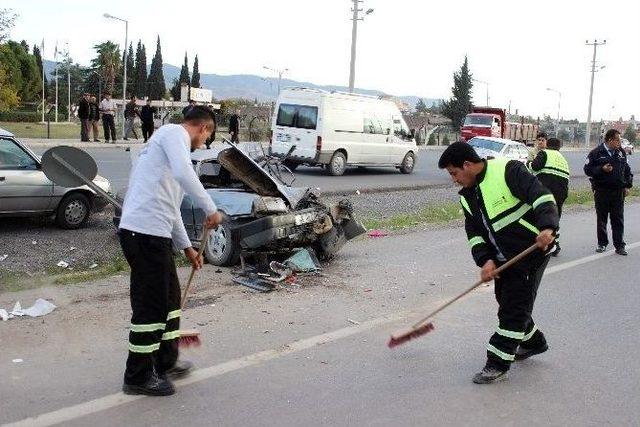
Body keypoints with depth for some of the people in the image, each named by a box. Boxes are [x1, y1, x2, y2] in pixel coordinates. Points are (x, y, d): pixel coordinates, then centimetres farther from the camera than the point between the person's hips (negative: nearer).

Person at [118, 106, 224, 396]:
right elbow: (184, 174, -26)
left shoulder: (171, 139, 26)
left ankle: (166, 362, 33)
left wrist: (186, 247, 32)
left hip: (154, 233, 10)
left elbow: (170, 204, 30)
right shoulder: (175, 133, -4)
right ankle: (138, 377, 10)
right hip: (145, 232, -10)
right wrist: (211, 210, -18)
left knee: (170, 297, 20)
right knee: (150, 305, -2)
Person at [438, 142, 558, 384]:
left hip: (533, 250, -8)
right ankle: (534, 342, 41)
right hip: (503, 258, 8)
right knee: (506, 303, 17)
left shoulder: (508, 170, -17)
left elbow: (541, 196, -24)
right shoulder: (467, 196, 7)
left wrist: (547, 227, -39)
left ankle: (498, 364, 1)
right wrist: (485, 260, -10)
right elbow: (474, 232, 6)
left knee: (514, 307, -6)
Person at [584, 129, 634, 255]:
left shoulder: (621, 153, 9)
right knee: (601, 219, 7)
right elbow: (588, 169, -5)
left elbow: (627, 170, 17)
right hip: (601, 191, -3)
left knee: (618, 219, 3)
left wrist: (627, 185, 9)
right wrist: (602, 169, -18)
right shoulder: (597, 153, -5)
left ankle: (619, 245, 8)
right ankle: (602, 243, 18)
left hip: (618, 191, 3)